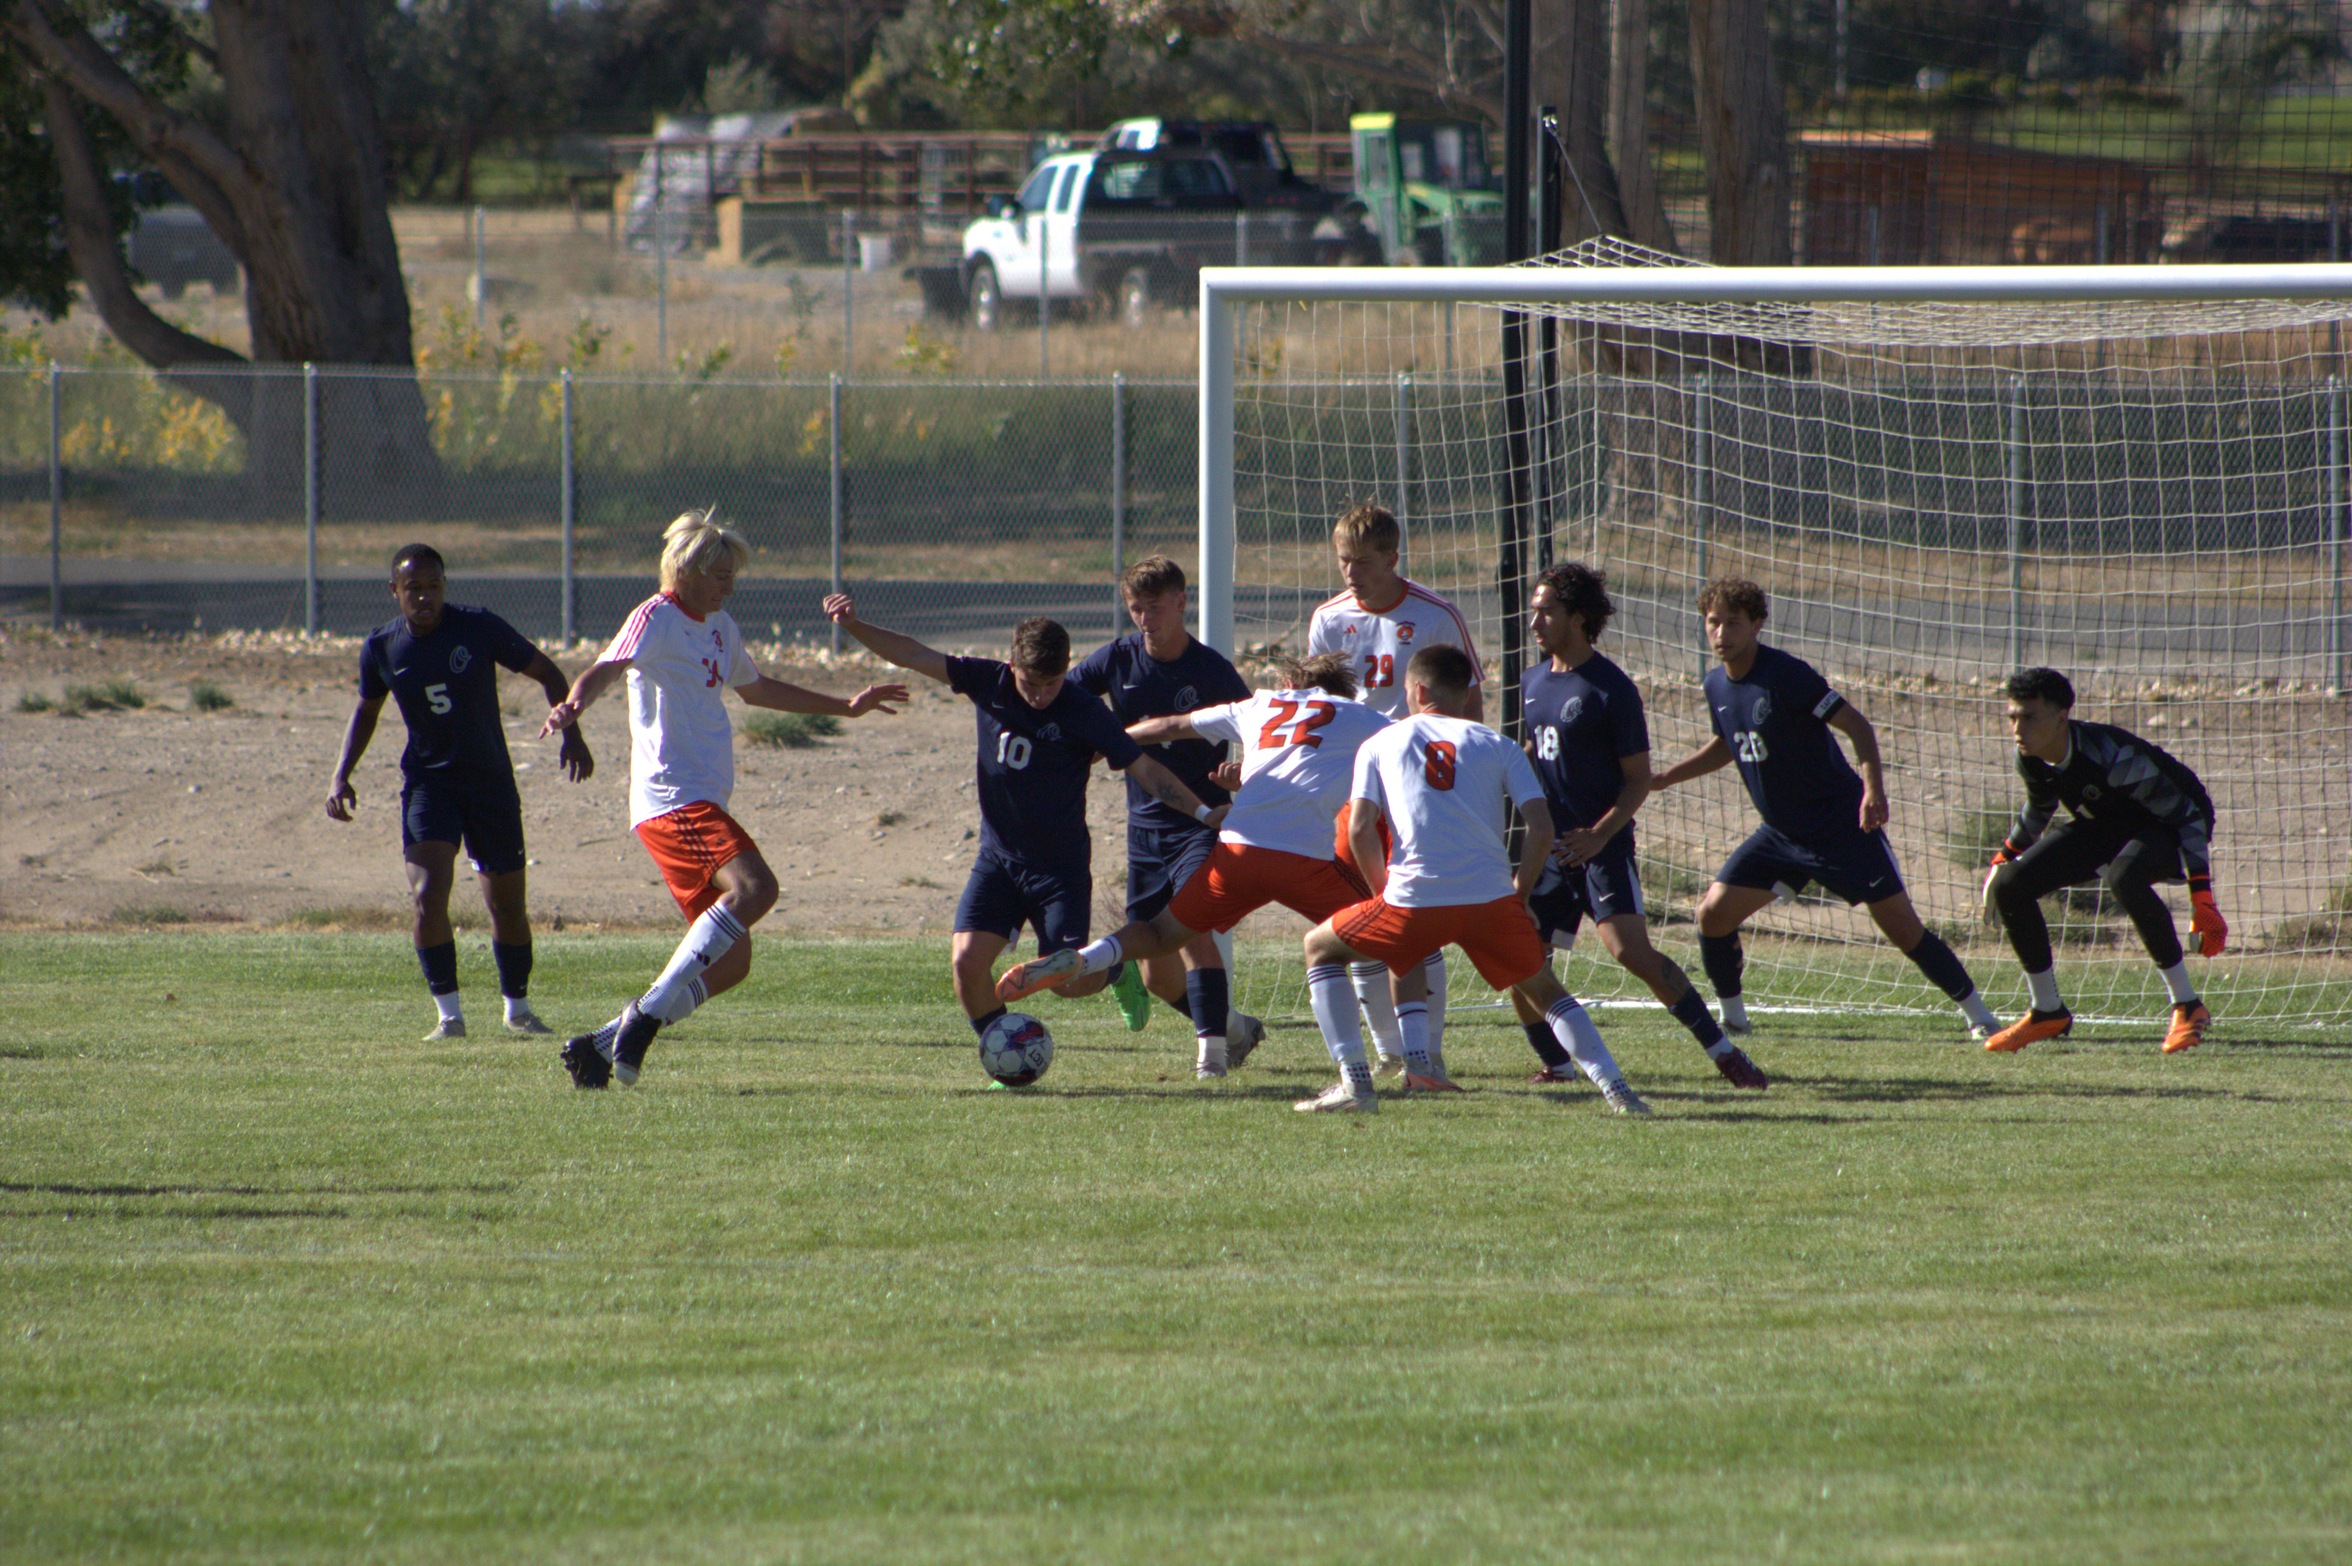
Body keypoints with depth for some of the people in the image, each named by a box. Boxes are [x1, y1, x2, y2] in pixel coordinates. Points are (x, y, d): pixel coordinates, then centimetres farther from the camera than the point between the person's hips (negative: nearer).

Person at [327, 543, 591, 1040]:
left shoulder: (479, 628, -12)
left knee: (508, 904, 7)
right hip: (428, 781, 0)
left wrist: (570, 734, -14)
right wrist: (341, 775, 4)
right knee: (427, 895, -20)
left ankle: (518, 1007, 29)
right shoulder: (382, 648, -4)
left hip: (490, 780, 0)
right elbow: (366, 711, 15)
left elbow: (547, 673, -2)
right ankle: (449, 1014, -11)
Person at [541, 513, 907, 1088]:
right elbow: (607, 670, -23)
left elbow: (756, 689, 37)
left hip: (701, 804, 10)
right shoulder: (657, 618, -7)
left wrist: (846, 706, 42)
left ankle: (601, 1045, 8)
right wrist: (575, 703, -46)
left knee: (729, 962, 5)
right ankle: (648, 1014, -30)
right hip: (672, 798, -10)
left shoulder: (720, 627, 20)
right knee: (753, 886, -31)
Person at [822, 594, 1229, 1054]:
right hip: (998, 857, 3)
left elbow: (1144, 768, -11)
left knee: (1068, 982, -4)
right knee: (967, 960, -13)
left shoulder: (1083, 713, -15)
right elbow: (913, 655, -4)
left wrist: (1203, 812, -17)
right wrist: (854, 626, -15)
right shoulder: (989, 683, -6)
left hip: (1062, 865, -3)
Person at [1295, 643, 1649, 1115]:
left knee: (1321, 948, 21)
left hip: (1414, 899, -2)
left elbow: (1359, 830, 3)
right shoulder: (1497, 747, 15)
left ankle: (1354, 1083, 10)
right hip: (1492, 898, 2)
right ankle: (1616, 1090, 6)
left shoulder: (1380, 744, 14)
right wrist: (1518, 894, 16)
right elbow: (1541, 829, 4)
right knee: (1544, 991, 23)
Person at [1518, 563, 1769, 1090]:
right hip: (1549, 847, 7)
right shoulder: (1534, 683, 11)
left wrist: (1598, 835, -20)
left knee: (1630, 950, -21)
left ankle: (1722, 1051, -14)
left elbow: (1639, 779, -9)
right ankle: (1555, 1064, 17)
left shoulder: (1611, 689, -10)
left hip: (1602, 847, -7)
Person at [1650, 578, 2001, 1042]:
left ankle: (1977, 1013, 6)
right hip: (1780, 833, 6)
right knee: (1714, 912, -5)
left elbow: (1857, 725, -21)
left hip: (1842, 825, -6)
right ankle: (1731, 1016, 12)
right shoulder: (1716, 685, 2)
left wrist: (1873, 787, -35)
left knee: (1902, 928, -7)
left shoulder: (1785, 674, -20)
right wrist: (1661, 779, 18)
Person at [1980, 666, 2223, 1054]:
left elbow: (2186, 816, -31)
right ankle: (2048, 1012, 12)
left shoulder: (2111, 756, -36)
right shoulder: (2031, 759, -15)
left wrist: (2202, 900, -35)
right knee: (2008, 886, -6)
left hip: (2168, 827, -7)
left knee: (2124, 878, -40)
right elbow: (2039, 809, 12)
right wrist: (2004, 858, 14)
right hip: (2104, 825, 7)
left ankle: (2187, 1007, -26)